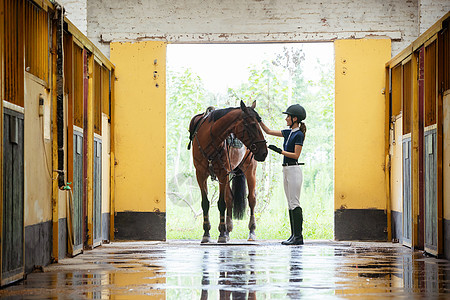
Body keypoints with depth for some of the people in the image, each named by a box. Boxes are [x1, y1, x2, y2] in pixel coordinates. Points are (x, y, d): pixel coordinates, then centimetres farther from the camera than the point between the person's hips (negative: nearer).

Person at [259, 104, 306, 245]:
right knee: (290, 204, 8)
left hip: (294, 170, -9)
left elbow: (296, 155, -16)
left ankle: (299, 236, -9)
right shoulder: (288, 133, 14)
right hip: (286, 170, 9)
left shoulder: (299, 135, -11)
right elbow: (269, 131, 22)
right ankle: (294, 235, 11)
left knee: (294, 204, -10)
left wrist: (280, 151, -20)